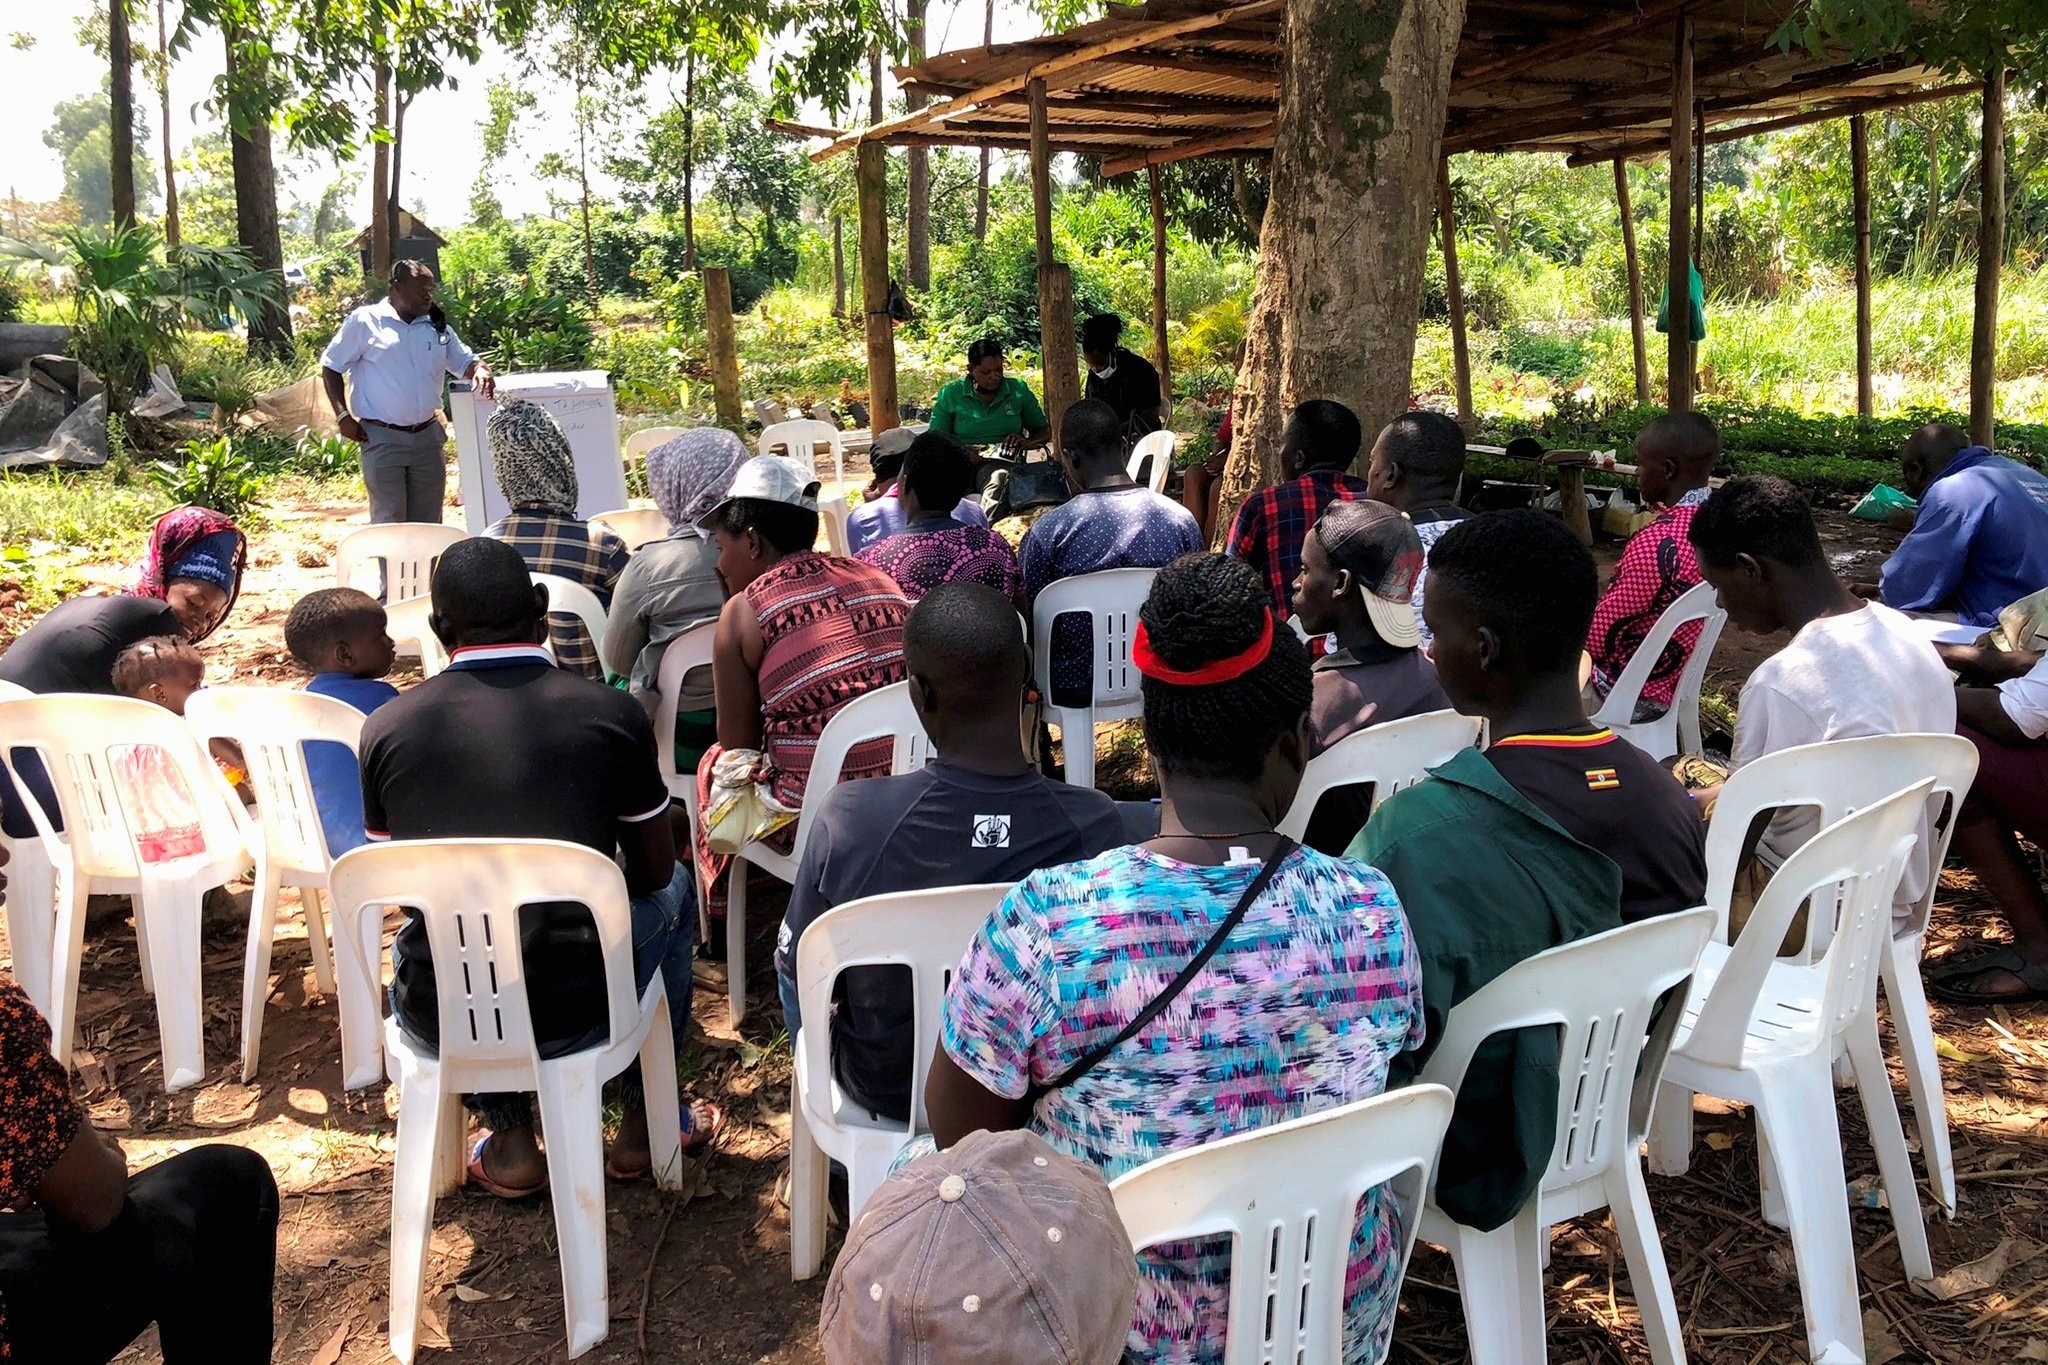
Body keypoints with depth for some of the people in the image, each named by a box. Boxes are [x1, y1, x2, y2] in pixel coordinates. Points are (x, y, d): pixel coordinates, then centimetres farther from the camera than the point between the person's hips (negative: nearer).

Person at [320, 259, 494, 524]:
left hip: (428, 436, 5)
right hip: (383, 439, -5)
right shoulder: (364, 322, -4)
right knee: (389, 521, -2)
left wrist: (480, 371, -11)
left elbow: (464, 361, 14)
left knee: (428, 521, 10)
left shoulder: (436, 326, 9)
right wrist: (343, 415, -8)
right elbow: (331, 367, 1)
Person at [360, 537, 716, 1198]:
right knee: (672, 893, 29)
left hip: (436, 1020, 2)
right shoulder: (610, 712, -7)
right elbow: (654, 870, 7)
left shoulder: (386, 727, -3)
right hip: (574, 1012, -1)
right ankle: (645, 1120, 33)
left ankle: (510, 1141, 29)